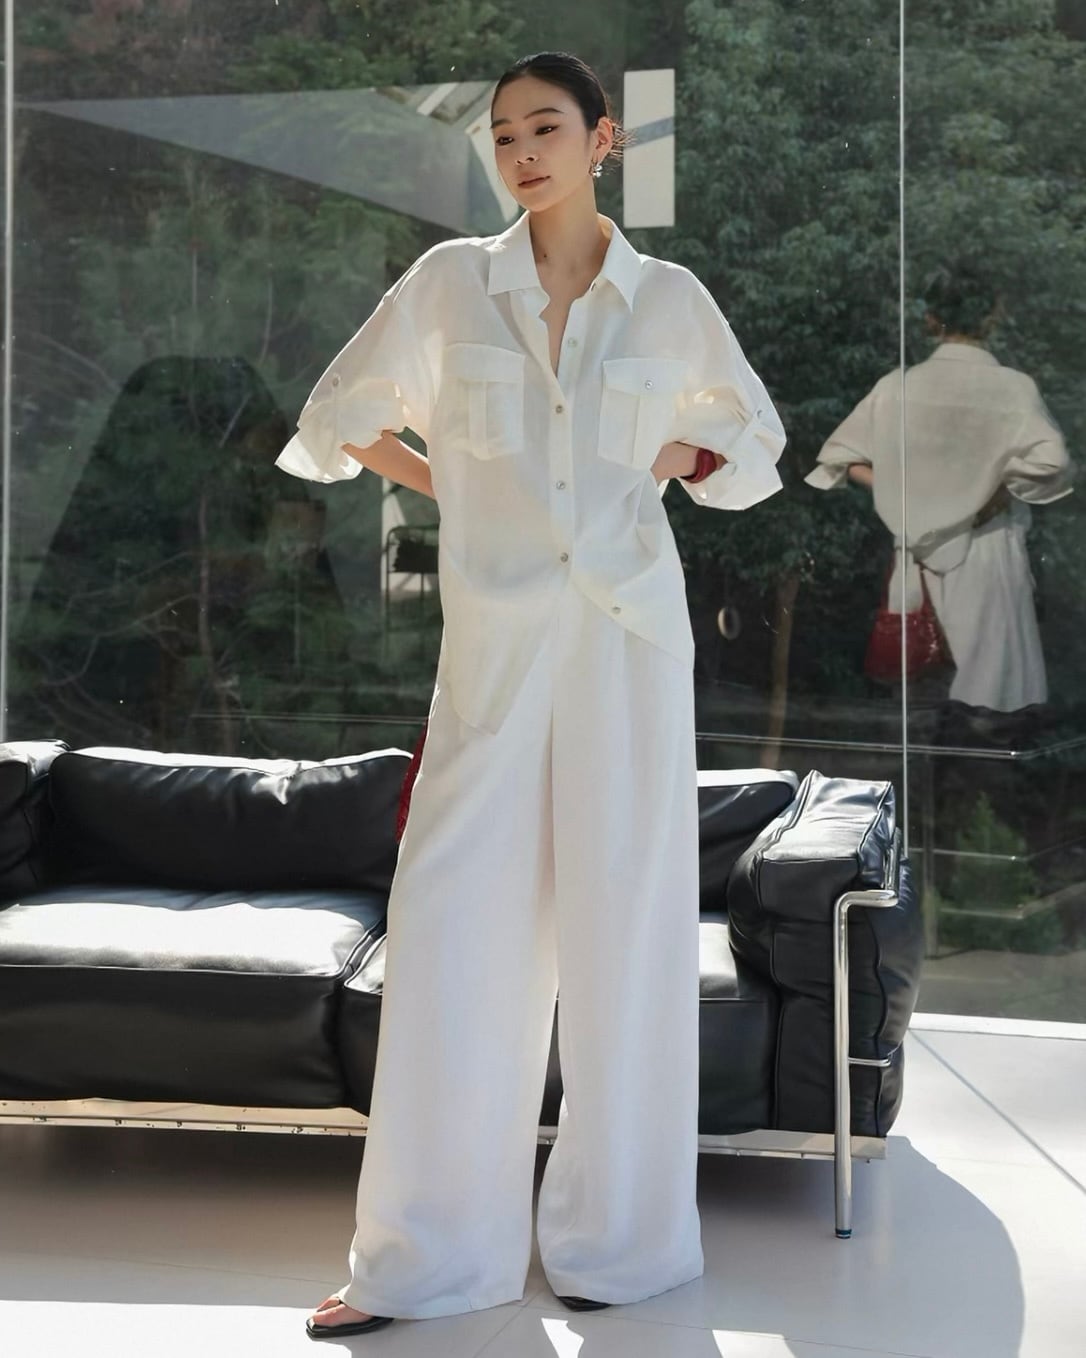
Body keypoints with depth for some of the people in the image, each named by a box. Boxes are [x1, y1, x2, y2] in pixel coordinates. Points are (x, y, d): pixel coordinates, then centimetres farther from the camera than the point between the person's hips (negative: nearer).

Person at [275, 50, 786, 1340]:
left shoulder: (670, 299, 5)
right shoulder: (451, 281, 5)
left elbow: (756, 435, 20)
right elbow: (337, 417, 15)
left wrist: (678, 459, 6)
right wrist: (432, 479, 9)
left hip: (629, 634, 0)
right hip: (494, 642, 1)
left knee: (623, 928, 2)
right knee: (452, 932, -3)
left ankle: (617, 1236, 14)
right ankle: (425, 1255, 5)